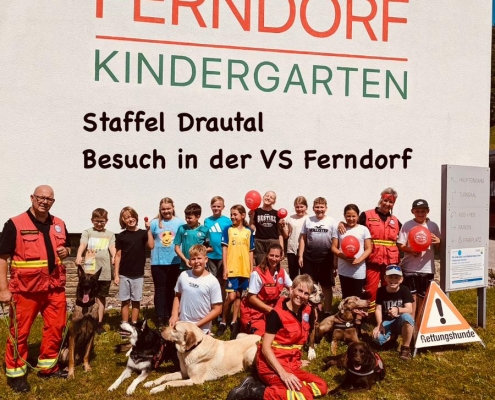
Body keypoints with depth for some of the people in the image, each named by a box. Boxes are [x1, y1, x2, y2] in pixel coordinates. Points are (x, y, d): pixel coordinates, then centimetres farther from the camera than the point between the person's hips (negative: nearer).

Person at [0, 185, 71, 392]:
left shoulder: (59, 225, 7)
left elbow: (67, 247, 22)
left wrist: (65, 251, -3)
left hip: (55, 287, 5)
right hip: (25, 289, -5)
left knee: (56, 327, 12)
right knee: (20, 331, 6)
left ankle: (47, 366, 30)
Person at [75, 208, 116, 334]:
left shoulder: (110, 234, 10)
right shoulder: (87, 232, 6)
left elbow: (112, 247, -6)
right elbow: (82, 245, -11)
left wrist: (114, 257, -28)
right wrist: (79, 256, -32)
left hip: (105, 272, 1)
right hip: (89, 271, -1)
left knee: (101, 297, 10)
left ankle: (99, 323, 21)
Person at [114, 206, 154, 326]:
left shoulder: (143, 233, 0)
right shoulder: (121, 236, 1)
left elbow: (151, 246, -17)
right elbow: (118, 256, 2)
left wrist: (148, 229, -20)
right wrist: (116, 275, -1)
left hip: (138, 274, 0)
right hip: (124, 274, 0)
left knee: (136, 300, 8)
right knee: (125, 301, 7)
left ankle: (134, 324, 18)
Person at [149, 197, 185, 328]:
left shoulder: (180, 222, -1)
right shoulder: (155, 223, -1)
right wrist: (147, 229, -17)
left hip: (175, 262, 1)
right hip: (158, 262, -1)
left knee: (171, 289, 14)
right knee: (160, 289, 5)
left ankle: (169, 315, 26)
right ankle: (159, 317, 12)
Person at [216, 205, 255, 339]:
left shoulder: (249, 231, 7)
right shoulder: (228, 230, 1)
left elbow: (250, 252, 10)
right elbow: (224, 249, -2)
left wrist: (251, 270, 7)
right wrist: (225, 268, -9)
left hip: (244, 269, 3)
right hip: (231, 268, -3)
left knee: (238, 295, 10)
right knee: (231, 296, -6)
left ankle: (234, 323, 20)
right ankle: (223, 322, 12)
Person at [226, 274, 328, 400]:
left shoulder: (306, 311, 5)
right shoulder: (277, 314, -16)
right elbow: (265, 347, -19)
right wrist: (283, 373, -27)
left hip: (291, 364, 8)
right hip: (273, 365, -8)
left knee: (321, 387, -8)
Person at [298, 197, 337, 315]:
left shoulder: (331, 222, -2)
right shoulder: (308, 220, 4)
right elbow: (303, 239, 7)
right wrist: (301, 256, 2)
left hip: (326, 259, -2)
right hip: (309, 259, 2)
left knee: (326, 286, 10)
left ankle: (327, 311, 21)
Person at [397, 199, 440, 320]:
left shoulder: (433, 226, 3)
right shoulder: (407, 225, -3)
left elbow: (438, 248, 7)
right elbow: (400, 245, -4)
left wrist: (438, 242, -16)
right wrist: (410, 250, -23)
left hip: (427, 268, 2)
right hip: (409, 267, -2)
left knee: (422, 297, 12)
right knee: (411, 296, 0)